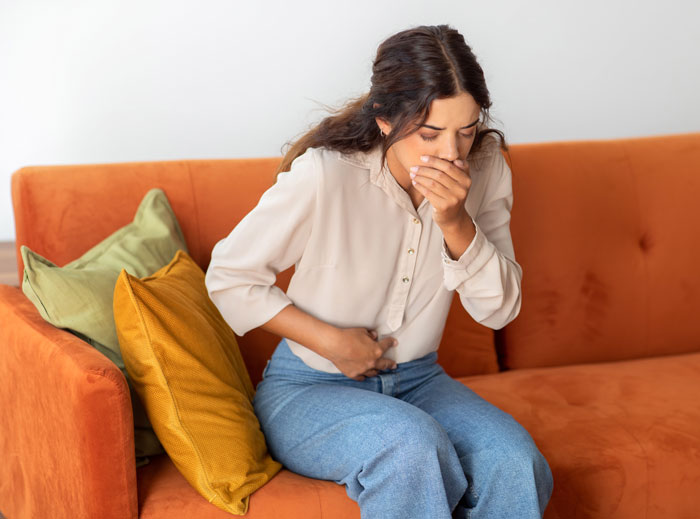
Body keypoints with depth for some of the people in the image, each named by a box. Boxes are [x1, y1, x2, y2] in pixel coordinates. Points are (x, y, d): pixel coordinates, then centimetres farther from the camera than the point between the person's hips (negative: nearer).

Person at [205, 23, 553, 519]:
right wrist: (330, 341, -15)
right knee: (411, 443, -36)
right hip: (308, 387, -4)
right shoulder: (323, 175, -21)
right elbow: (229, 277, -9)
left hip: (417, 380, 4)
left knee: (515, 464, -26)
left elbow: (500, 309, -7)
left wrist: (456, 222, -24)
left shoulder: (485, 167, -7)